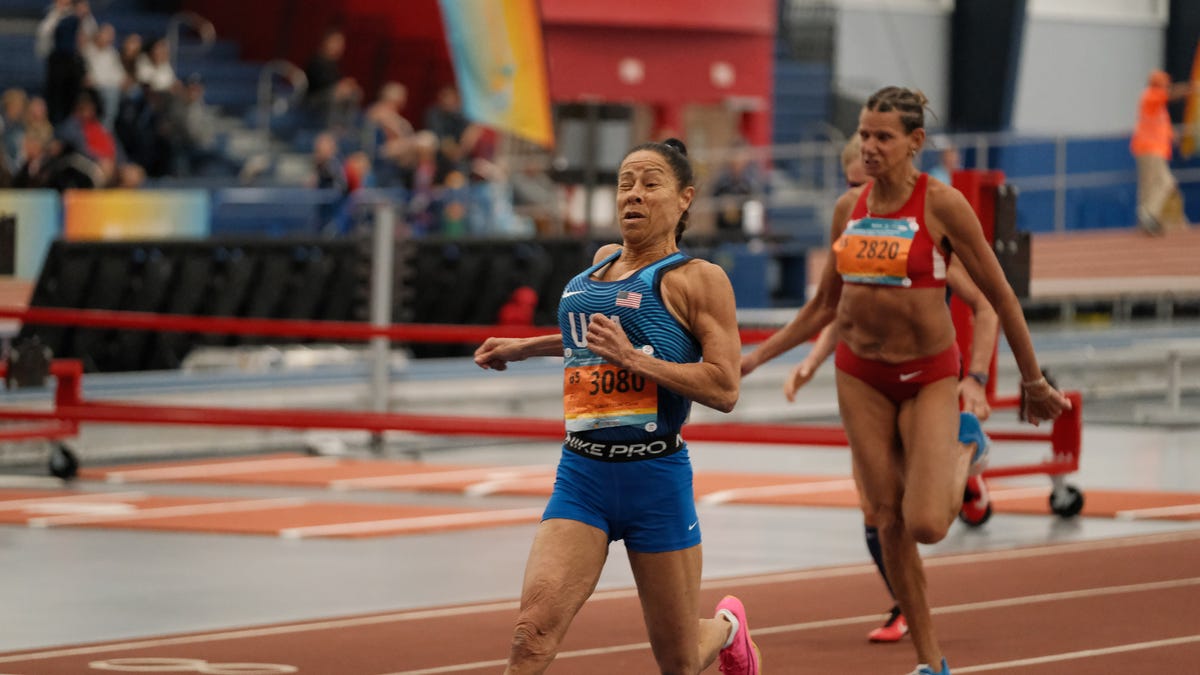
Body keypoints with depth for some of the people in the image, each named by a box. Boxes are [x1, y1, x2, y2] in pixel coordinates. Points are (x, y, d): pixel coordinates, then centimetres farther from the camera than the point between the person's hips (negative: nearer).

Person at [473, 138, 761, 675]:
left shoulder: (697, 279, -4)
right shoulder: (604, 262, 15)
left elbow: (725, 389, -13)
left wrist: (633, 358, -20)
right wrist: (525, 348, 32)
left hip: (655, 475, -4)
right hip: (581, 475, 4)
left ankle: (726, 627, 47)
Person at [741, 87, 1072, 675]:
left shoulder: (941, 205, -12)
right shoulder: (849, 207, 3)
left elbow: (999, 296, -5)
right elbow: (823, 306, 14)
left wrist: (1034, 383, 0)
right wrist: (756, 357, 8)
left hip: (928, 376, -4)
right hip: (860, 376, 4)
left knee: (925, 525, -15)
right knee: (889, 522, 3)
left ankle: (964, 448, 19)